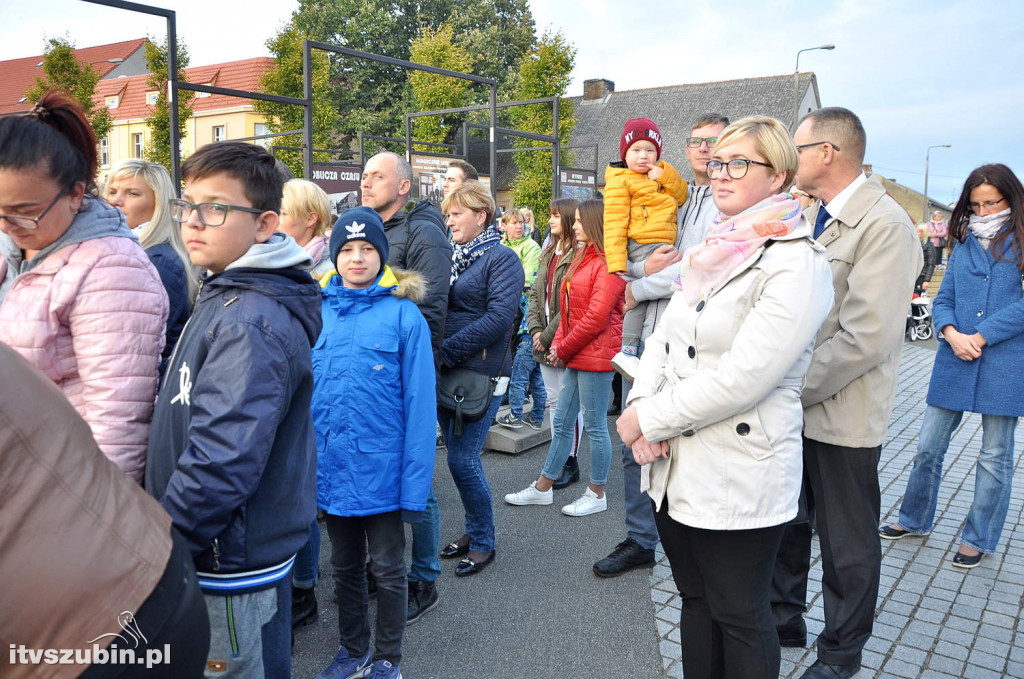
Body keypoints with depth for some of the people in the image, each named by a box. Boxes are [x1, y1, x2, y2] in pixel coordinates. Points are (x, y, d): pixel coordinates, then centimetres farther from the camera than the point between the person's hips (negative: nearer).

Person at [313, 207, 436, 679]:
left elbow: (419, 401, -12)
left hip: (381, 468, -4)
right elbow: (306, 391, 7)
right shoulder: (319, 309, 2)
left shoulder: (403, 314, -10)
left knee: (387, 569, 12)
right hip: (331, 466, 4)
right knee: (345, 566, 20)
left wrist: (415, 482, -14)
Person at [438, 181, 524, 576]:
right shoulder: (452, 257, 15)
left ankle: (483, 543, 13)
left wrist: (447, 350, -20)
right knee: (458, 455, 13)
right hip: (447, 373, 7)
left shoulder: (502, 259, -7)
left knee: (463, 460, -5)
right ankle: (474, 531, 30)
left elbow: (499, 317, -18)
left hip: (479, 373, -7)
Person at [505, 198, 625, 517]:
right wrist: (558, 344, 5)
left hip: (596, 356, -9)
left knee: (595, 425, 2)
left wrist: (564, 348, -9)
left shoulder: (608, 264, -13)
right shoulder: (582, 258, 16)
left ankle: (597, 494, 17)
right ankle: (543, 487, 25)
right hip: (576, 356, 9)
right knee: (562, 422, 14)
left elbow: (596, 317, -18)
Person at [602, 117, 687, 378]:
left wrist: (667, 176, -2)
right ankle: (627, 352, -8)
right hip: (642, 246, -8)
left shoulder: (661, 174, 22)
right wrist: (617, 262, -18)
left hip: (663, 247, 8)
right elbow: (614, 225, -11)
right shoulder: (620, 182, -3)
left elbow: (682, 197, 14)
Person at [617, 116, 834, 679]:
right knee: (696, 601, 22)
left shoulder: (796, 263, -15)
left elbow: (741, 378, -23)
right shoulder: (711, 252, 11)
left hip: (738, 478, -7)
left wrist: (647, 420, -16)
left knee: (740, 619, 11)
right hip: (673, 465, 7)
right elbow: (662, 338, 9)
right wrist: (640, 407, -9)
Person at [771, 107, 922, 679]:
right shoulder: (811, 218, 9)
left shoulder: (885, 225, -18)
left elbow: (865, 338, -25)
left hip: (841, 415, -8)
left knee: (847, 544, 11)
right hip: (793, 407, 8)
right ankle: (784, 619, 41)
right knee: (783, 521, 20)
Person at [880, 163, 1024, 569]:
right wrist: (952, 334, -11)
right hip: (954, 363, 4)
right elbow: (943, 299, 8)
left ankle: (979, 539, 24)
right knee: (928, 447, 9)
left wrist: (981, 337, -17)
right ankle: (915, 520, 29)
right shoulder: (964, 246, 11)